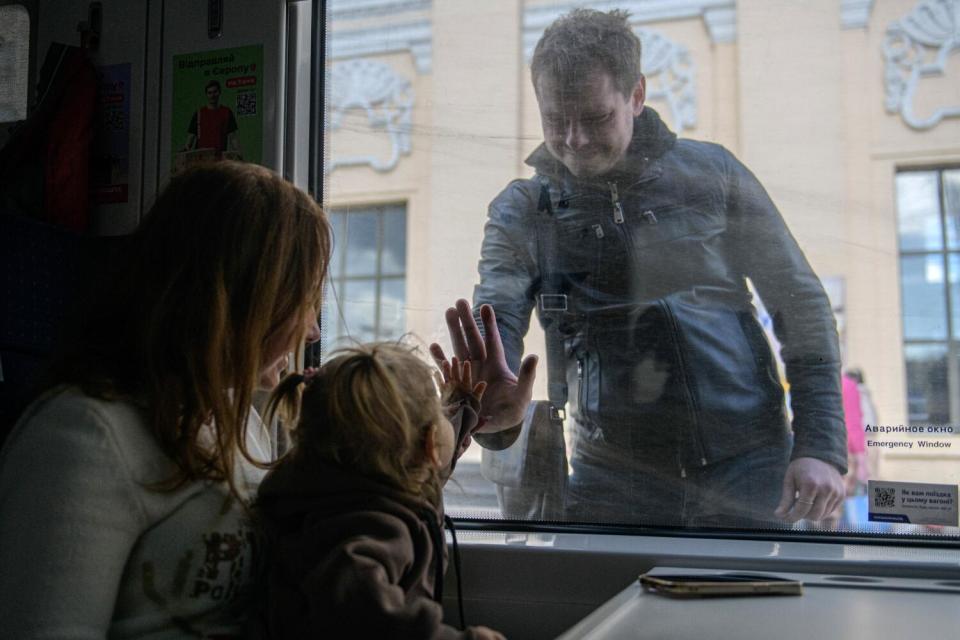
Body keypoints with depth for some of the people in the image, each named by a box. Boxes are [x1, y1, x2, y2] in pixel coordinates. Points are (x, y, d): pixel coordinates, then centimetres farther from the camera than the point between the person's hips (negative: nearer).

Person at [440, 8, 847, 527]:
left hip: (749, 471, 0)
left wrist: (821, 448, -5)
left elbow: (802, 306, 3)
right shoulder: (520, 212, 1)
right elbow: (495, 324, -13)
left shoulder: (713, 173, 0)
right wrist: (493, 408, -37)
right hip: (613, 482, 1)